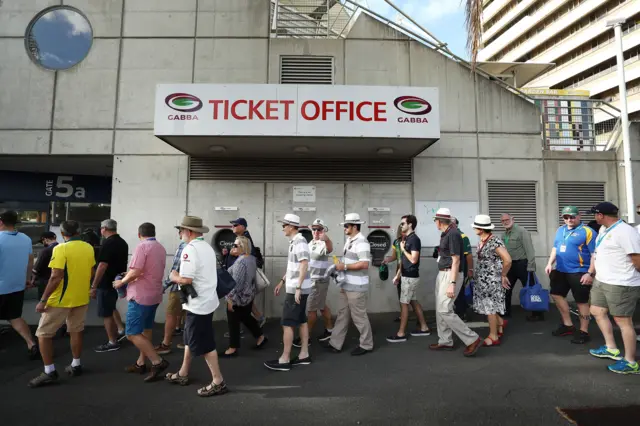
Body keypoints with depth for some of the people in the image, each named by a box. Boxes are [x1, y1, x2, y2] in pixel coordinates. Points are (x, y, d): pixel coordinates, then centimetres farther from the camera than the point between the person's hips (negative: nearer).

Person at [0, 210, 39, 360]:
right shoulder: (26, 239, 2)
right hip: (18, 286, 6)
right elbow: (30, 261, 10)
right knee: (15, 317, 17)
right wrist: (27, 279, 21)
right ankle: (32, 344, 7)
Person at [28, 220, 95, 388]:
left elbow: (56, 277, -20)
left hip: (60, 300, -6)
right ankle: (76, 365, 27)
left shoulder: (61, 249, -16)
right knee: (76, 331, 18)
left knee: (43, 334, 9)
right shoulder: (89, 248, 2)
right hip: (82, 298, 6)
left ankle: (49, 372, 9)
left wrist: (43, 300, -13)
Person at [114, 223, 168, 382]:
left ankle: (158, 361, -7)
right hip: (154, 294, 9)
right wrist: (129, 276, 22)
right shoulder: (161, 248, 11)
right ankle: (141, 363, 25)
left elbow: (136, 272, -23)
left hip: (140, 296, -9)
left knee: (132, 334, -4)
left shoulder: (142, 246, -15)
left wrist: (122, 282, -5)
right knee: (145, 330, 17)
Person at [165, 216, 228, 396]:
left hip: (198, 303, -10)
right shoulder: (207, 247, 10)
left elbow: (186, 279, -25)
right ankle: (183, 374, 38)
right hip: (205, 300, 10)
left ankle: (218, 382, 11)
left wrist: (173, 276, -5)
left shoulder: (190, 249, -19)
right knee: (191, 339, 22)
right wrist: (179, 275, 7)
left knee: (203, 344, 1)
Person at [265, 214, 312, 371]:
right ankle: (304, 355, 23)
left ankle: (284, 360, 7)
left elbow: (304, 266, -24)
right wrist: (282, 282, 22)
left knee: (287, 323, -2)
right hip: (295, 287, 10)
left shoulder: (300, 241, -18)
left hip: (297, 289, -10)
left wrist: (298, 288, -26)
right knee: (301, 320, 13)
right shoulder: (294, 241, 13)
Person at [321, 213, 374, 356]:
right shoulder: (349, 240, 11)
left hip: (356, 287, -9)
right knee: (342, 314, 15)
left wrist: (344, 266, -21)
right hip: (346, 285, 9)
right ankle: (335, 344, 24)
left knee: (359, 316, 4)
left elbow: (364, 264, -27)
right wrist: (340, 266, 7)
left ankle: (366, 345, 22)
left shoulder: (361, 242, -19)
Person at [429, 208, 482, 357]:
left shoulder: (453, 234, -17)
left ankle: (472, 339, -1)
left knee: (445, 310, -11)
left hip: (450, 275, -10)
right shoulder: (445, 234, 11)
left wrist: (452, 283, -24)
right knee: (440, 309, 12)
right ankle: (445, 341, 21)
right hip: (442, 274, 10)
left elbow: (456, 260, -21)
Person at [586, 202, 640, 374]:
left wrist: (625, 275, -1)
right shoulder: (603, 229, 12)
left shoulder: (625, 232, -19)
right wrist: (590, 271, 13)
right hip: (602, 281, 10)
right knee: (597, 311, 18)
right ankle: (611, 348, 34)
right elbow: (596, 251, 20)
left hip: (621, 285, -10)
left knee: (622, 321, -1)